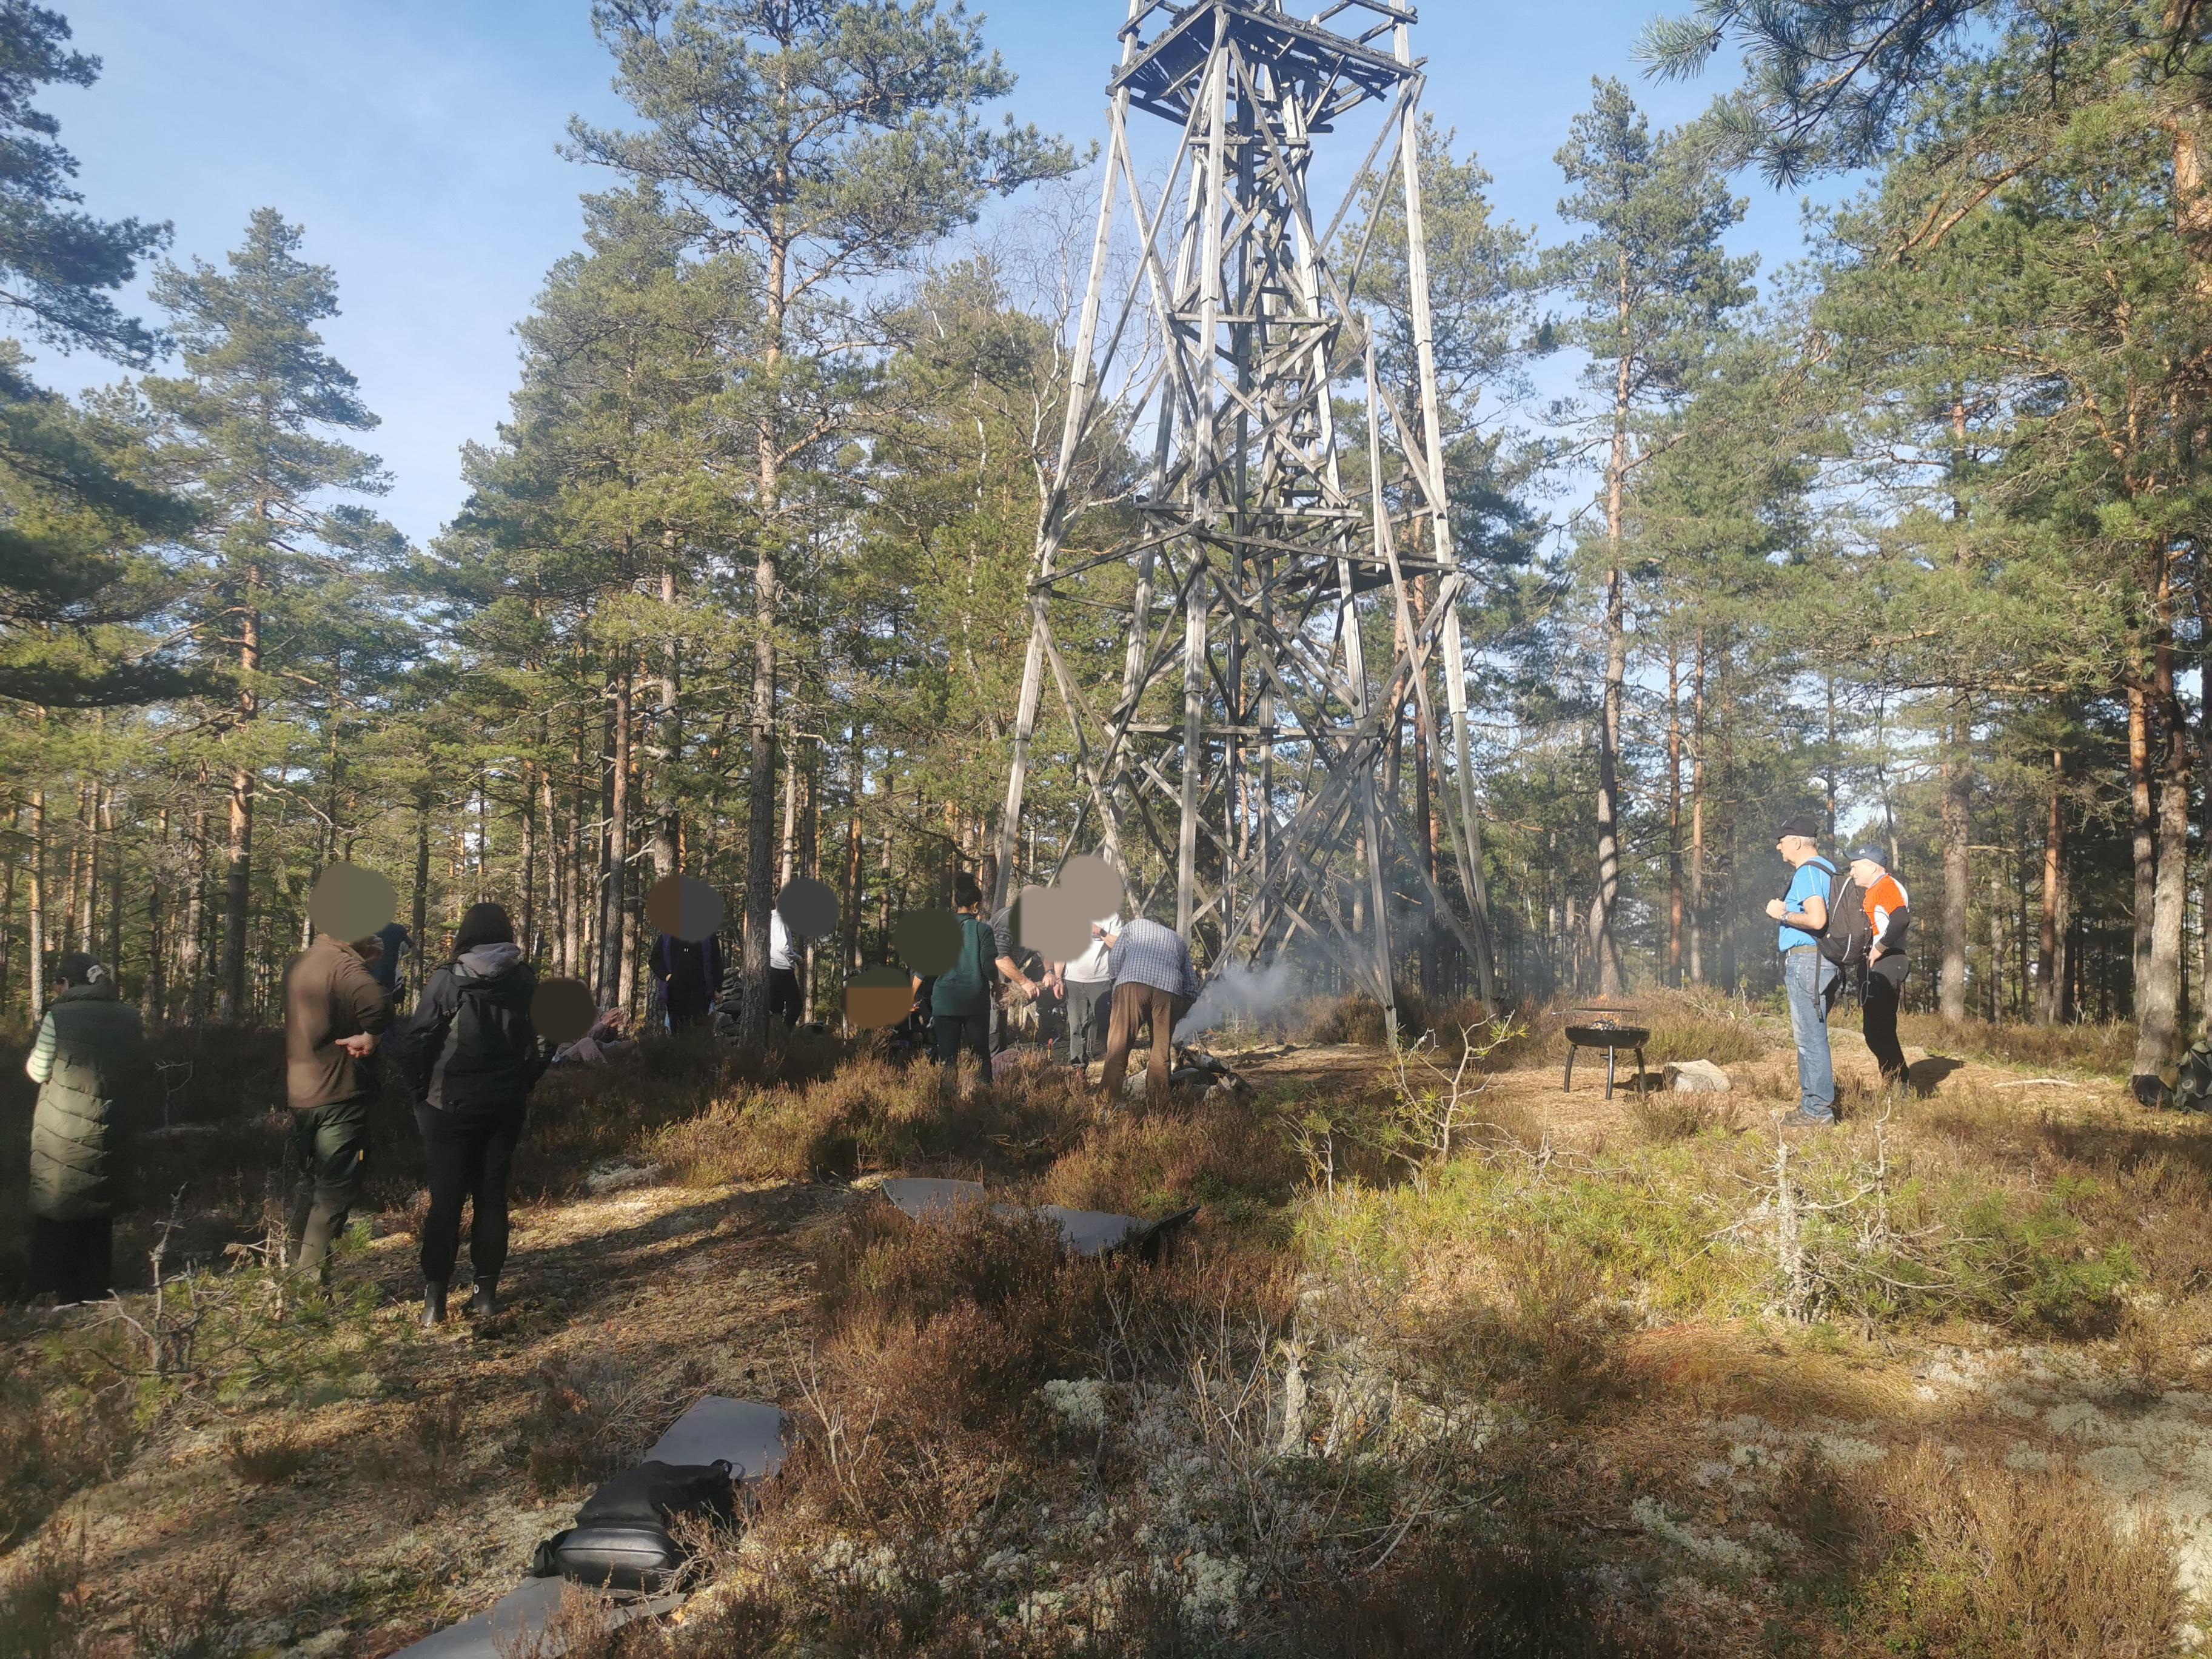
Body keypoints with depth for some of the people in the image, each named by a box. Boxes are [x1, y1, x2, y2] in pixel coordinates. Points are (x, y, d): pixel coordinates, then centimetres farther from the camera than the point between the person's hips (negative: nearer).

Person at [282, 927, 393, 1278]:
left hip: (300, 1094, 9)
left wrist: (364, 959, 16)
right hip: (339, 1095, -9)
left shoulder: (297, 965, 10)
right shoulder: (343, 963, -18)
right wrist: (370, 1038, -20)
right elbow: (376, 1005, -37)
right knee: (335, 1192, -2)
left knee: (310, 1184, 21)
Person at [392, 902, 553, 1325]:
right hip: (505, 1107, 3)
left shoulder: (447, 980, -11)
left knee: (446, 1198, 5)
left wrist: (420, 1091, 2)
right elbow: (544, 1041, 2)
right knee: (492, 1194, 11)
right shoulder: (525, 981, -1)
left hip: (451, 1105, -3)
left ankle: (435, 1298, 6)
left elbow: (415, 1040, -11)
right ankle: (487, 1291, 15)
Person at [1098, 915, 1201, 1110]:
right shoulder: (1178, 939, 39)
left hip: (1133, 983, -2)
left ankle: (1109, 1099, -6)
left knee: (1119, 1043, 0)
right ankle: (1157, 1104, 9)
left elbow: (1115, 959, 15)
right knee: (1162, 1051, 11)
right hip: (1169, 989, 2)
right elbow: (1192, 988, 30)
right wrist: (1177, 1014, 38)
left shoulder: (1133, 926, 32)